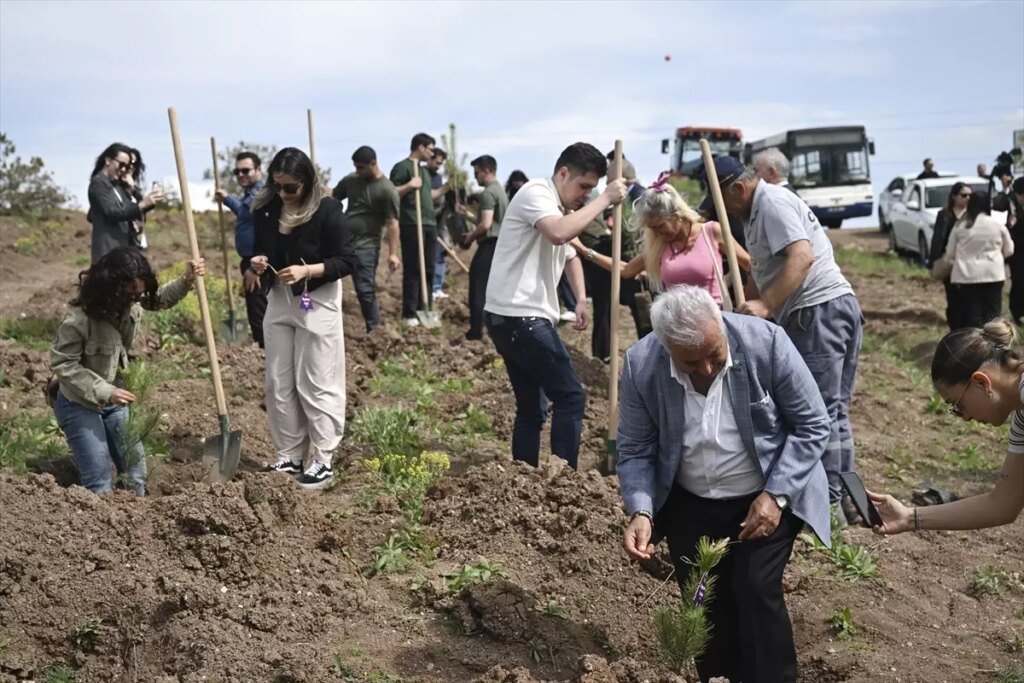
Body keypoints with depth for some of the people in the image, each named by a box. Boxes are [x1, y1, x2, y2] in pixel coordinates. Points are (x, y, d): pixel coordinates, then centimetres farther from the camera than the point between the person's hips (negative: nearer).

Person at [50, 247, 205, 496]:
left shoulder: (132, 301, -13)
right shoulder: (78, 319, -30)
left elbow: (159, 299, 9)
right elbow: (63, 364, -23)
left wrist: (186, 281, -9)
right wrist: (104, 391, -29)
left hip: (114, 399, 6)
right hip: (79, 403, -6)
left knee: (136, 471, 11)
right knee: (100, 483, -7)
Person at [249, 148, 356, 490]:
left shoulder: (328, 210, -16)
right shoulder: (265, 208, 1)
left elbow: (347, 261, -15)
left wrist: (307, 270, -27)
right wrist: (257, 260, -8)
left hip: (317, 304, -6)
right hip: (279, 301, 6)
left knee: (316, 385, -1)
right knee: (278, 384, 10)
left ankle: (323, 460, 10)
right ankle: (289, 456, 21)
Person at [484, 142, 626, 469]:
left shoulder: (562, 210, 21)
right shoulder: (536, 193, -10)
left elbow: (569, 255, 35)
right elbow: (558, 233, -31)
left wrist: (581, 299, 17)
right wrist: (605, 199, -22)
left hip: (514, 319, 10)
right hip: (520, 317, -10)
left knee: (531, 408, 13)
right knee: (570, 397, -9)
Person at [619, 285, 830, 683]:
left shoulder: (766, 342, -23)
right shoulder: (640, 366, -18)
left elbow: (813, 425, -12)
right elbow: (635, 451, -7)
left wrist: (776, 495, -20)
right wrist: (641, 512, -24)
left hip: (768, 497, -2)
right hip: (689, 505, 2)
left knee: (756, 590, -15)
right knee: (704, 605, 7)